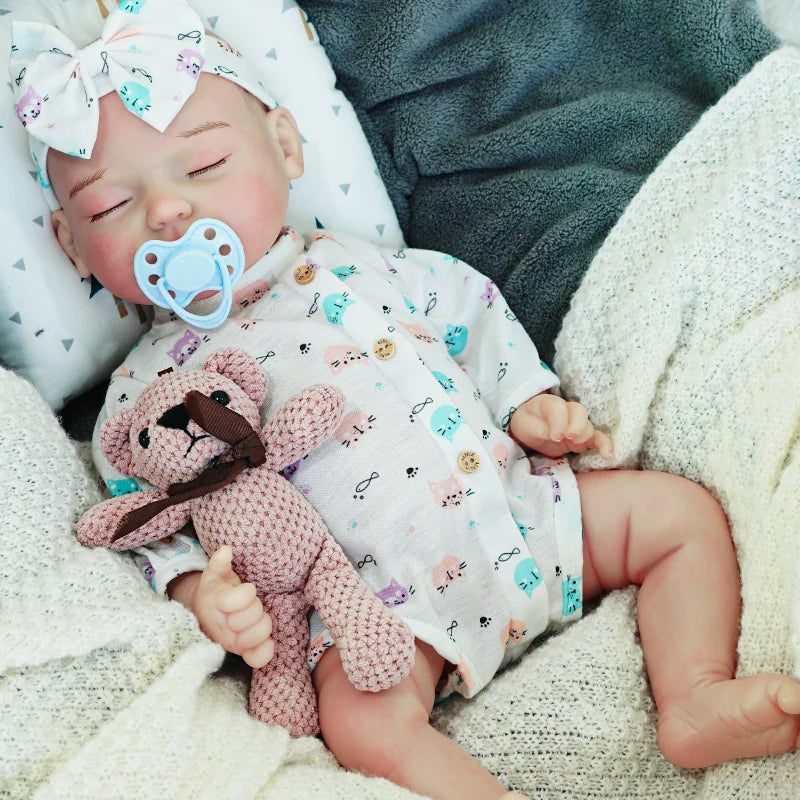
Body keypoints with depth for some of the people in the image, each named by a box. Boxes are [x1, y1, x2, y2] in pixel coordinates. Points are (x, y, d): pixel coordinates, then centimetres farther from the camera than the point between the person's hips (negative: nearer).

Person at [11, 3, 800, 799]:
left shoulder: (362, 268, 7)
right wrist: (201, 592, -23)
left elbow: (472, 314, 18)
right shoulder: (146, 390, -1)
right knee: (362, 718, -32)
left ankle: (697, 703, 3)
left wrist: (528, 402, 5)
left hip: (519, 506, 5)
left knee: (683, 510, 1)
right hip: (378, 605, -4)